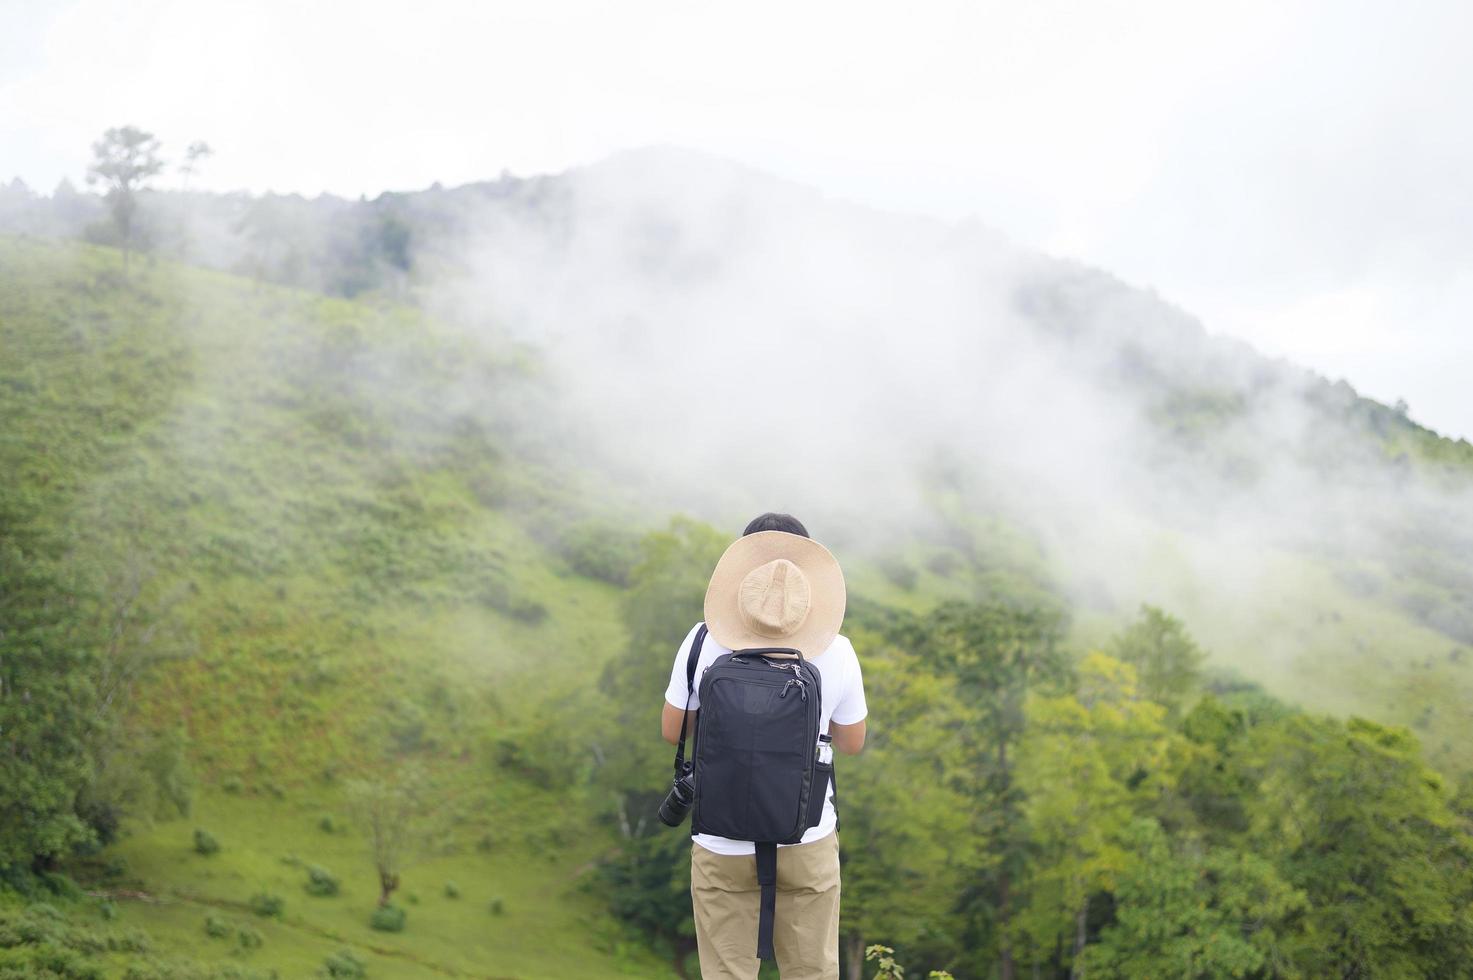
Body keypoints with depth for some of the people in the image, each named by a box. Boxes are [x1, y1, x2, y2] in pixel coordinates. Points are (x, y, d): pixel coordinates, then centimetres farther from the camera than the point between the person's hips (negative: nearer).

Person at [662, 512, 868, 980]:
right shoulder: (836, 652, -11)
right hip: (807, 844, 0)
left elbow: (671, 730, -2)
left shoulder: (705, 643, -12)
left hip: (722, 847, 0)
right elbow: (852, 743, 2)